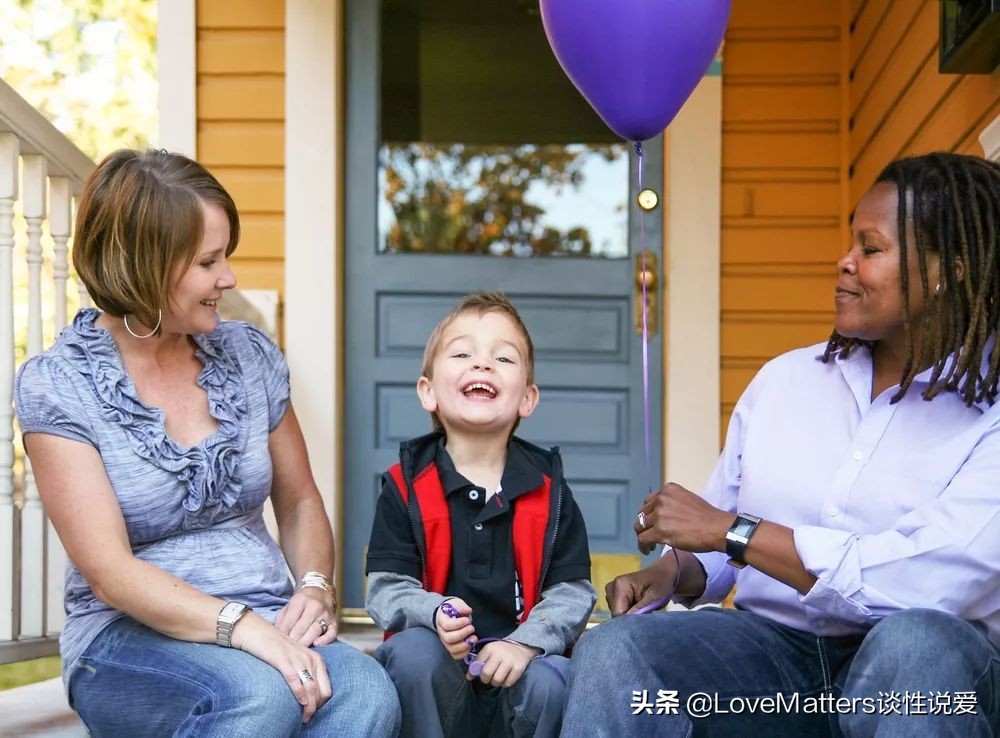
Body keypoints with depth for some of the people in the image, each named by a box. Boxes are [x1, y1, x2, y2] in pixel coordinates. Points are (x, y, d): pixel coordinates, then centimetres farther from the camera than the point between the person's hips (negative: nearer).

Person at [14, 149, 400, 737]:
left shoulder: (250, 354, 8)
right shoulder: (56, 385, -6)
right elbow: (108, 571, -14)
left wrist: (316, 588, -3)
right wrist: (244, 628, -27)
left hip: (265, 628, 3)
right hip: (130, 635, -3)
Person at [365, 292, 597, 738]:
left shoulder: (548, 489, 4)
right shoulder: (406, 484, 1)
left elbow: (572, 590, -1)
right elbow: (387, 586, -4)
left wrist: (525, 642, -19)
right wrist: (433, 616, -26)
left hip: (517, 664, 0)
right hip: (437, 662, 0)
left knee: (549, 683, -30)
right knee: (413, 651, -31)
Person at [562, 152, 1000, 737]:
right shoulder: (782, 379, 12)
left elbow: (921, 582, -20)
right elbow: (716, 544, 19)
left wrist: (729, 530, -14)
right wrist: (672, 572, -6)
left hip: (932, 683, -2)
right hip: (773, 649, 3)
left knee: (915, 640, -39)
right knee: (612, 651, -27)